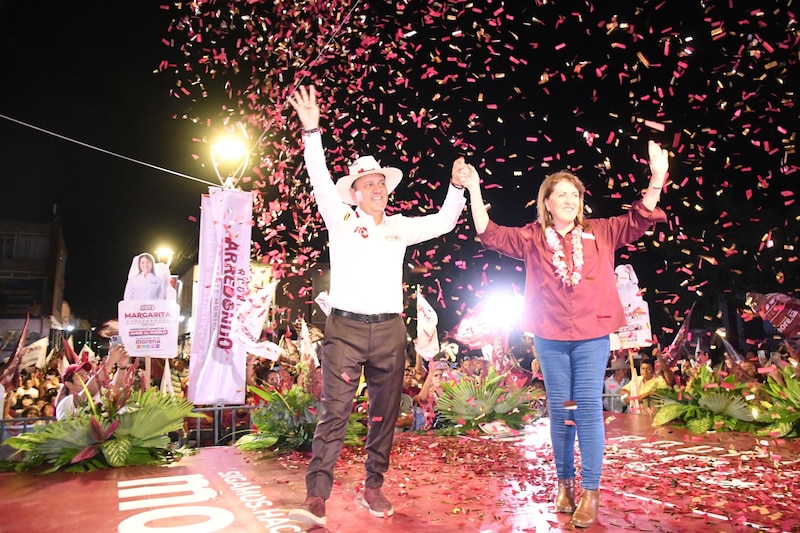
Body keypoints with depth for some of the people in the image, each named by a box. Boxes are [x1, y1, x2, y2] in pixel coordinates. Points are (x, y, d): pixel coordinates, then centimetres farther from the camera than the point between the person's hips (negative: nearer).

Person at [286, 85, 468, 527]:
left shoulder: (399, 227, 15)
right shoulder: (341, 221, 6)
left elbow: (443, 222, 13)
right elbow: (320, 180, -5)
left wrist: (457, 185, -1)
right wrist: (311, 129, -13)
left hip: (389, 330, 4)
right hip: (345, 327, -3)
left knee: (384, 414, 9)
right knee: (335, 412, -8)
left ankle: (373, 488, 23)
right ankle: (316, 498, -3)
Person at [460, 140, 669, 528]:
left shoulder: (600, 232, 7)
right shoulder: (533, 238, 5)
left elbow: (640, 219, 2)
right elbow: (489, 234, 2)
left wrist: (657, 179, -12)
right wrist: (474, 191, -5)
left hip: (592, 337, 0)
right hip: (550, 339, 1)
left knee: (588, 408, -2)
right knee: (559, 409, 9)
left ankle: (590, 491, 7)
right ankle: (564, 482, 23)